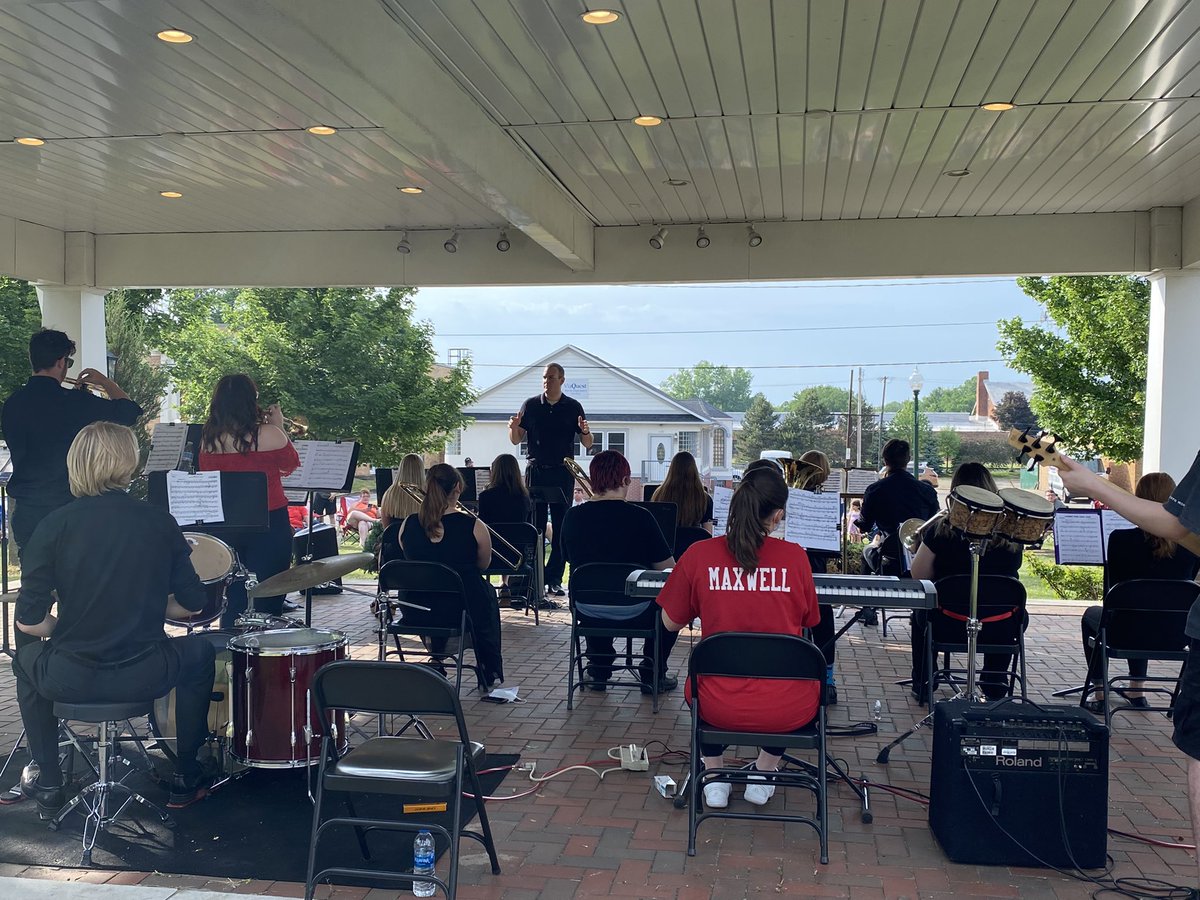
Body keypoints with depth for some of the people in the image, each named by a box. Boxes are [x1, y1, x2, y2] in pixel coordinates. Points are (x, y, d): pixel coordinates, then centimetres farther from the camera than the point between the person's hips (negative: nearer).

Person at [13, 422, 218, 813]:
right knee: (200, 651, 31)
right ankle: (186, 777, 33)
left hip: (69, 679, 1)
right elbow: (191, 603, 0)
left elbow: (29, 622, -8)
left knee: (26, 659, 34)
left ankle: (46, 782, 34)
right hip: (145, 677, 0)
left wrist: (65, 626, 13)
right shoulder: (160, 522, -4)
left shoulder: (55, 525, -7)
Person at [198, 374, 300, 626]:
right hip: (269, 523, -4)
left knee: (233, 598, 15)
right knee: (267, 600, 3)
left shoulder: (208, 439, -1)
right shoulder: (268, 434, -15)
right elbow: (291, 465, 2)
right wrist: (278, 426, 10)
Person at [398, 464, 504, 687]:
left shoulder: (407, 525, -7)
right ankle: (490, 676, 39)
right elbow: (484, 564, 1)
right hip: (466, 609, -3)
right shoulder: (473, 527, -17)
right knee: (487, 592, 32)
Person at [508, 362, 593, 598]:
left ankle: (554, 579, 5)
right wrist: (513, 427, -14)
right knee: (534, 525, -1)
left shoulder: (573, 407, 4)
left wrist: (585, 432, -18)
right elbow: (516, 440, 7)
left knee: (561, 526, 0)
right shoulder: (530, 405, 7)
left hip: (562, 472, 0)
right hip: (536, 470, 0)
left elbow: (588, 445, 3)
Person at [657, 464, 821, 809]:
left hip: (720, 708, 0)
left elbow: (671, 623, 3)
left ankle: (715, 778, 34)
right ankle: (764, 774, 38)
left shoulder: (699, 555, -10)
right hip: (788, 710, 0)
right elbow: (806, 623, 7)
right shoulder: (795, 557, -9)